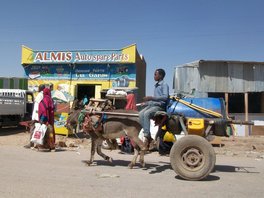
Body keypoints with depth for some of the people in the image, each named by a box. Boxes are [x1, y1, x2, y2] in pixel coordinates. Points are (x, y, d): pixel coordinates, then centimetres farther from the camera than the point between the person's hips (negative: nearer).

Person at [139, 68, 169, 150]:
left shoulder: (164, 84, -2)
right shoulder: (156, 85, 24)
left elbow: (165, 97, -18)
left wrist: (151, 98, -22)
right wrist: (146, 103, 13)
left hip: (160, 106, -7)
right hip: (152, 104, 7)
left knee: (146, 114, -34)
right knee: (140, 114, -21)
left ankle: (147, 137, -30)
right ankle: (149, 137, -22)